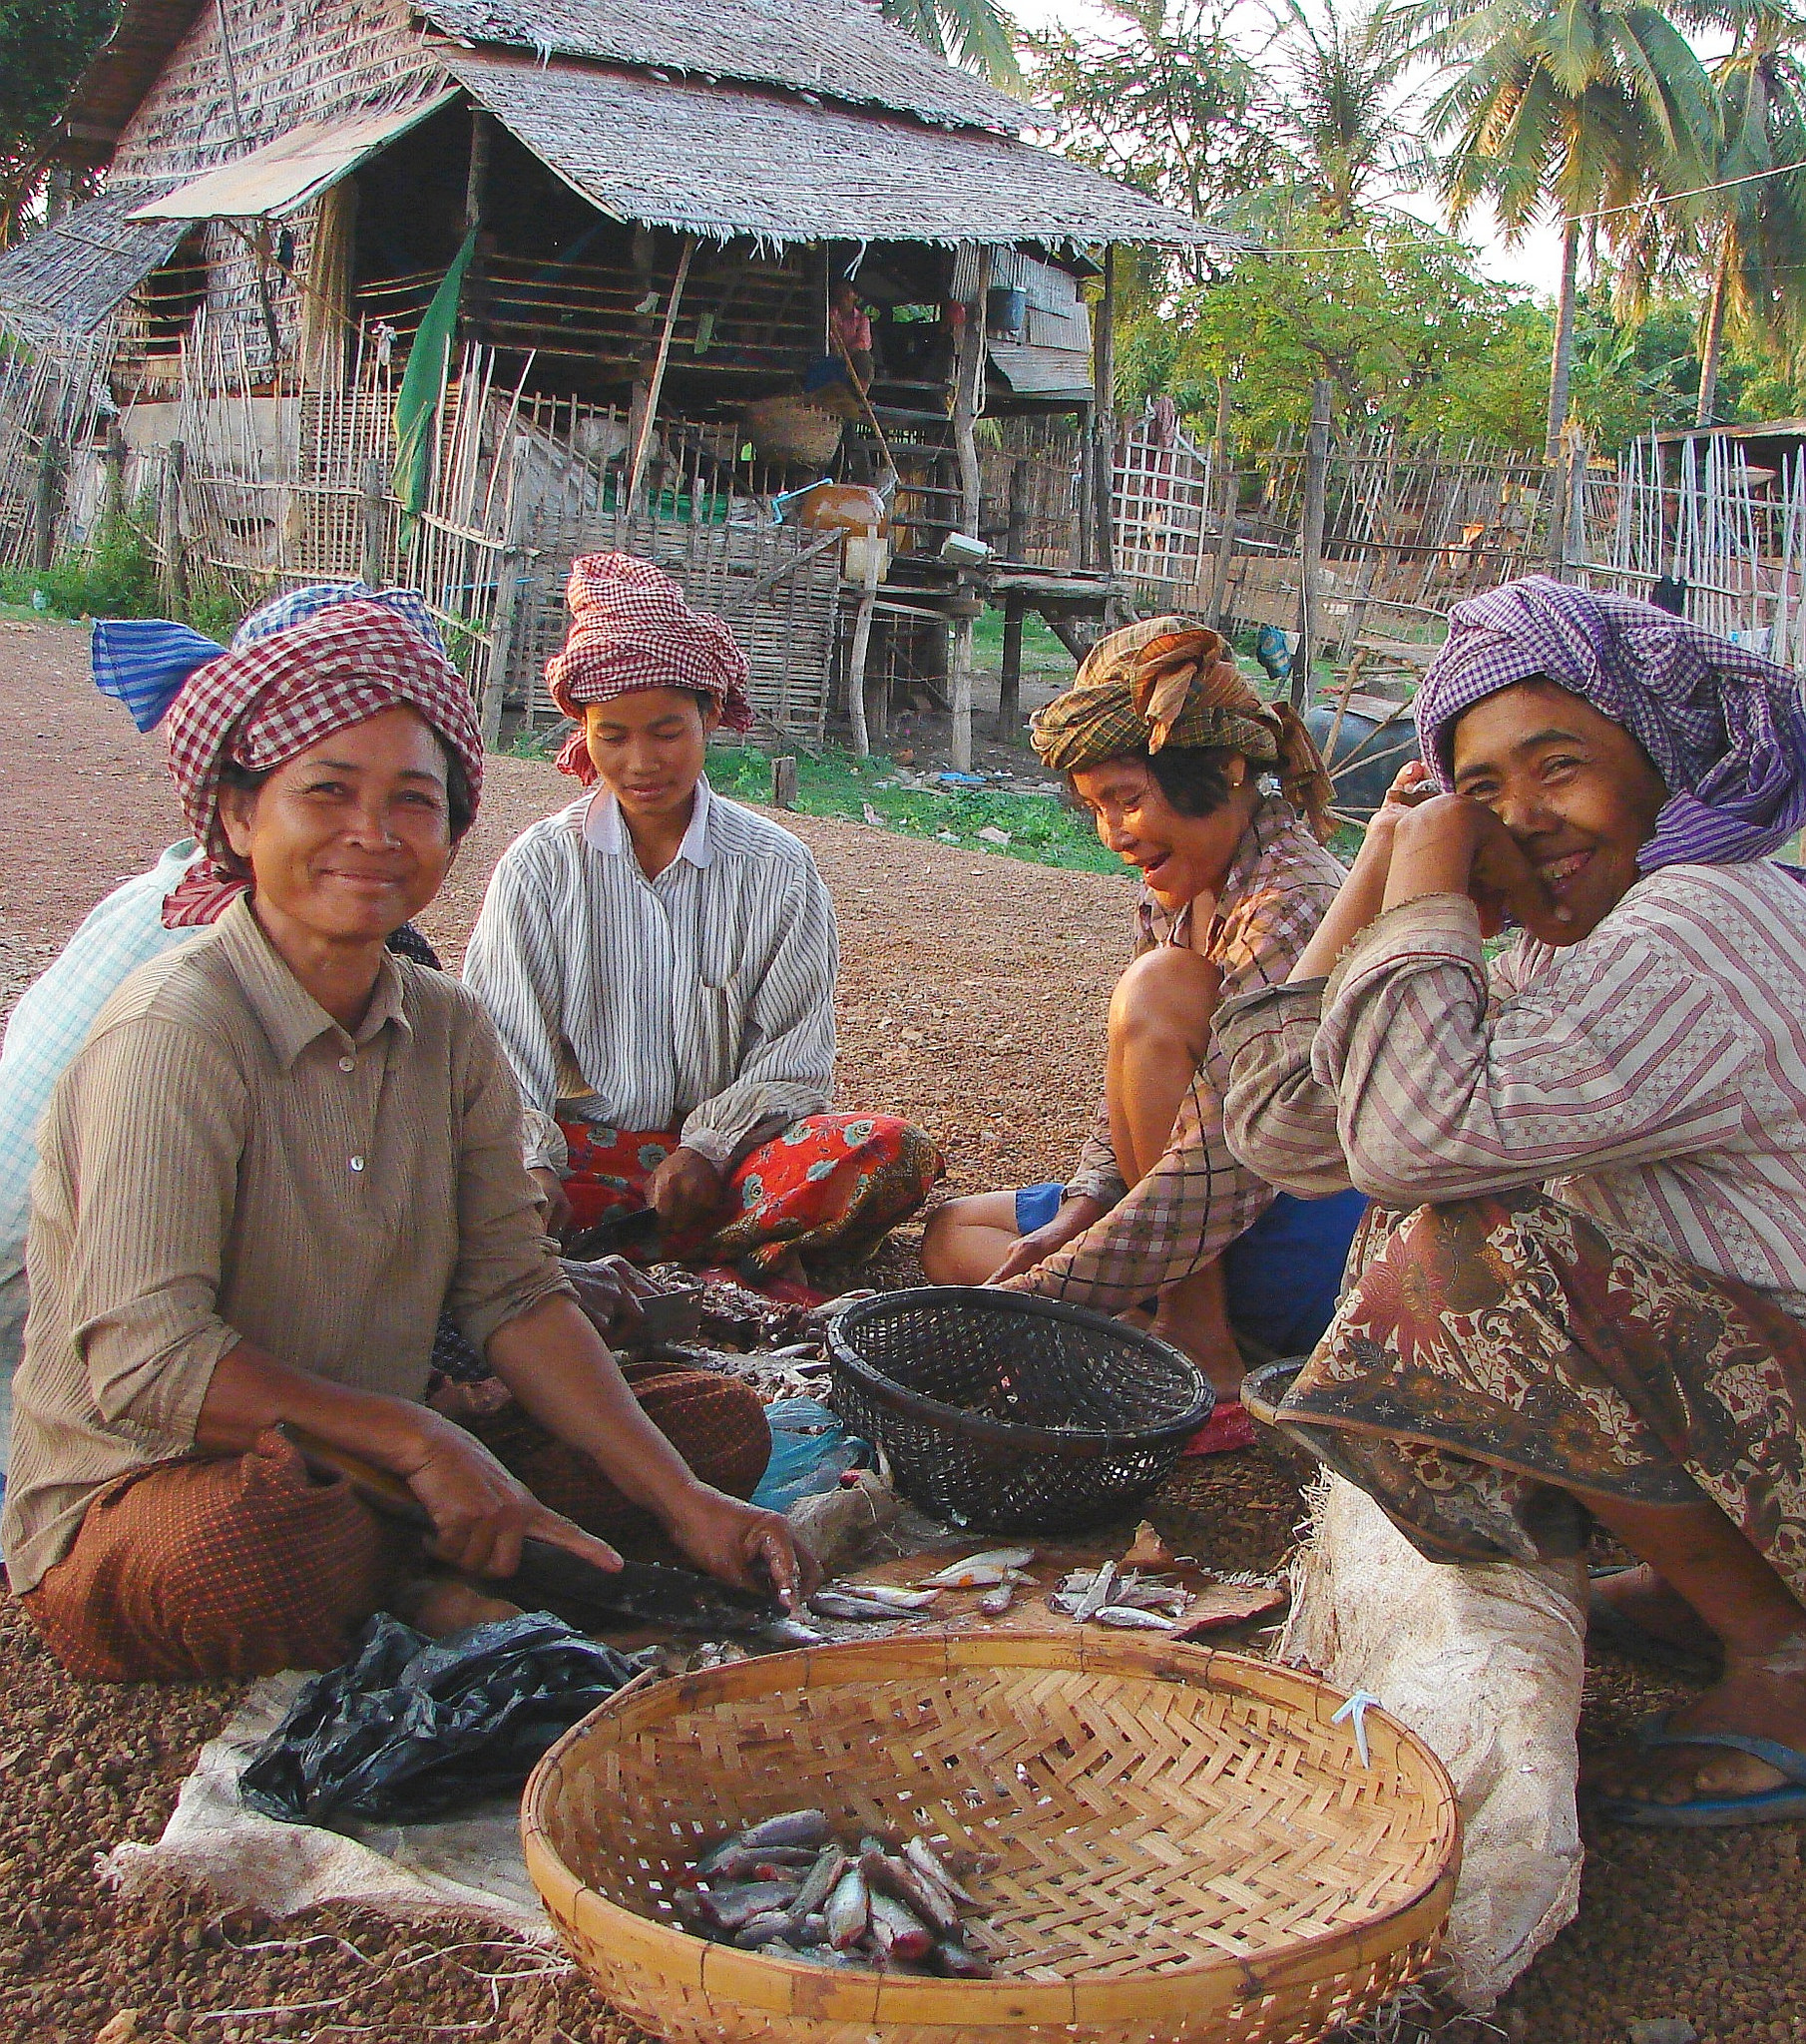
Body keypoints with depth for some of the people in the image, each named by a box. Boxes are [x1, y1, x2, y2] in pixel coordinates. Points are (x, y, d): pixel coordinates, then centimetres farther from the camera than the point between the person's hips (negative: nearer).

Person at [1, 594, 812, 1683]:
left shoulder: (449, 1030, 3)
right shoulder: (175, 1033, -19)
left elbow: (515, 1296, 0)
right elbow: (145, 1363, -26)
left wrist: (685, 1504, -10)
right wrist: (420, 1441, -25)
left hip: (377, 1470, 7)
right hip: (134, 1501, -7)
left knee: (722, 1420, -1)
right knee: (260, 1532, -42)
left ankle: (408, 1582, -14)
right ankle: (427, 1594, -8)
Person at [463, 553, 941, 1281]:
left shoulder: (777, 867, 4)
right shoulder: (542, 864, 4)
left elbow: (791, 1058, 3)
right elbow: (502, 1049, -1)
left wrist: (710, 1147, -15)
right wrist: (531, 1164, -20)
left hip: (726, 1147, 0)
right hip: (579, 1151, 0)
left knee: (893, 1153, -28)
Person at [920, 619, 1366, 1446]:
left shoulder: (1293, 905, -24)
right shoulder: (1177, 889, 5)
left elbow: (1219, 1170, -31)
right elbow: (1135, 1099, 9)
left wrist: (1037, 1292, -29)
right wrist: (1077, 1216, -9)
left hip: (1312, 1242, -9)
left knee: (1157, 992, -26)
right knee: (953, 1233, 7)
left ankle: (1202, 1359, -21)